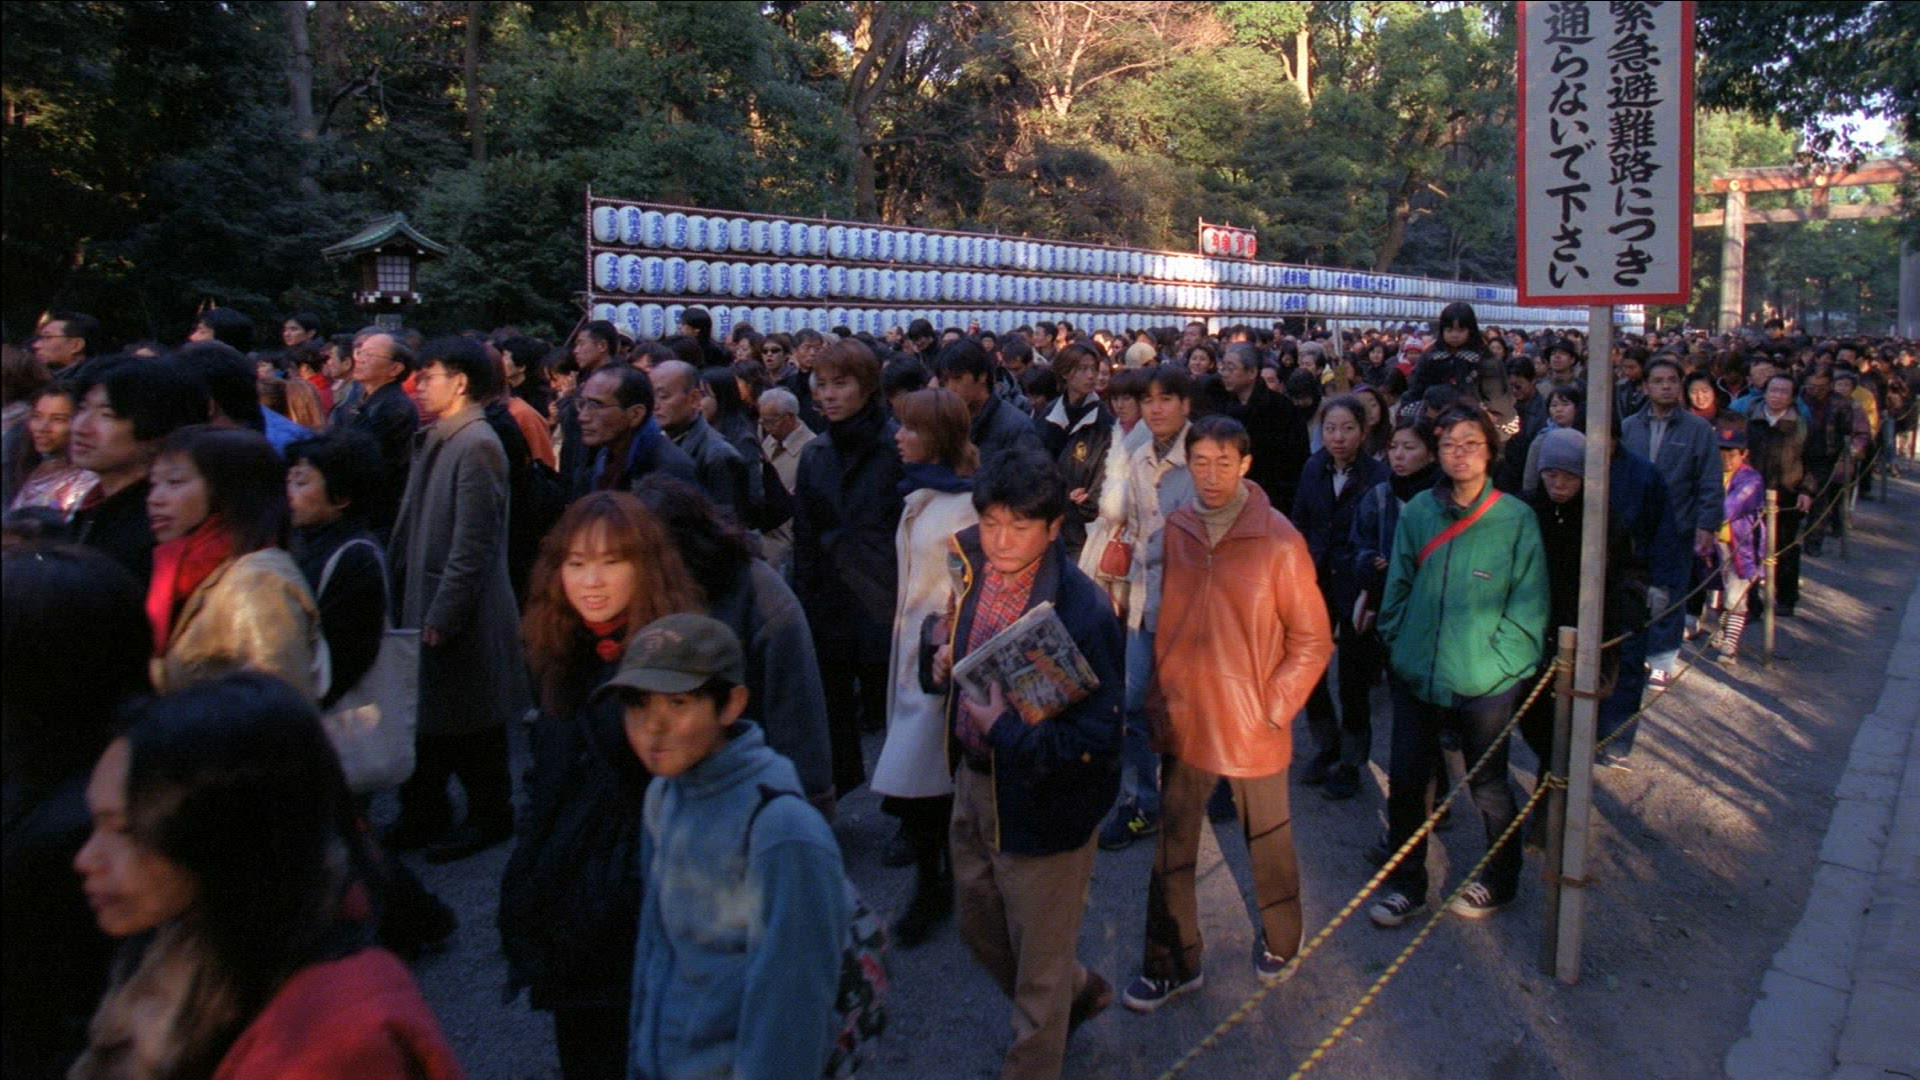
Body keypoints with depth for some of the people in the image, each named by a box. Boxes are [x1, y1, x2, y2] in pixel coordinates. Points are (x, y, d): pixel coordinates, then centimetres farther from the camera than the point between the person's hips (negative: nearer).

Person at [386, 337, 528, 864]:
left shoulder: (476, 446, -17)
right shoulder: (434, 440, 10)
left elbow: (473, 544, -20)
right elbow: (416, 527, 15)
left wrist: (443, 615, -19)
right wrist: (403, 599, 13)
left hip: (462, 612, -8)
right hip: (424, 601, 9)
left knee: (471, 722, 6)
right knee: (426, 717, 16)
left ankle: (489, 816, 22)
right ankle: (424, 815, 29)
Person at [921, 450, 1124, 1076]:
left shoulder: (1081, 613, -27)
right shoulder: (972, 572, -5)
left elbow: (1098, 739, -26)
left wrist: (1005, 730, -32)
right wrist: (941, 659, -9)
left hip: (1040, 806, -7)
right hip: (973, 784, 8)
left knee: (1038, 964, 14)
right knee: (980, 931, 27)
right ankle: (1079, 992, 53)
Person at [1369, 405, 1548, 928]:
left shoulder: (1516, 518, -6)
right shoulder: (1417, 513, 1)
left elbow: (1529, 602, -5)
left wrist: (1500, 659, -10)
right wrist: (1396, 643, 2)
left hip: (1485, 681, -2)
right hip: (1416, 672, 2)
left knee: (1488, 784, 15)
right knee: (1405, 779, 8)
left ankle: (1499, 880, 37)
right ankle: (1405, 883, 27)